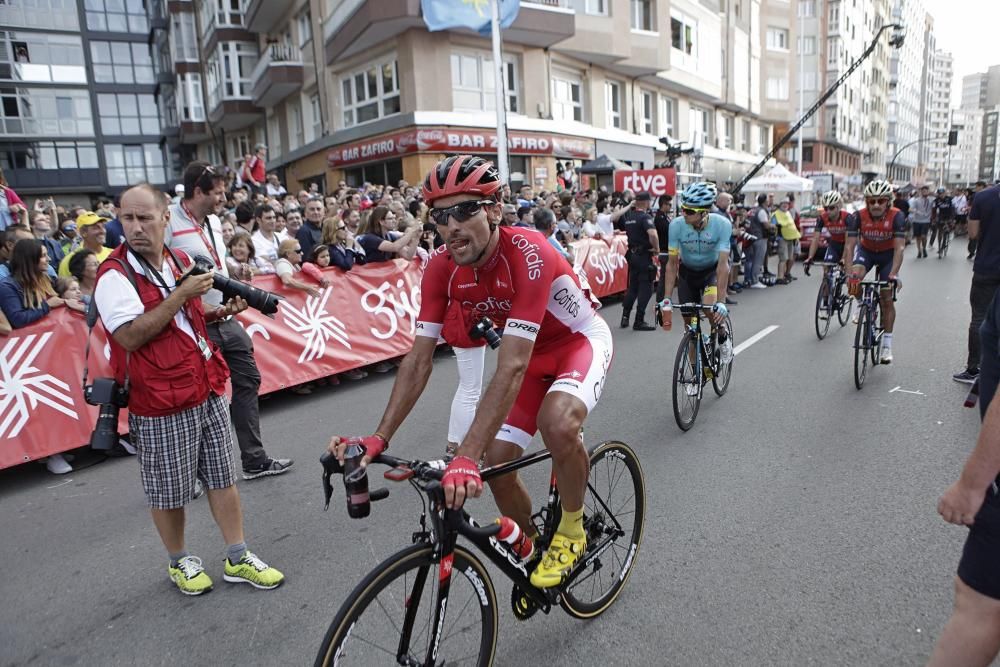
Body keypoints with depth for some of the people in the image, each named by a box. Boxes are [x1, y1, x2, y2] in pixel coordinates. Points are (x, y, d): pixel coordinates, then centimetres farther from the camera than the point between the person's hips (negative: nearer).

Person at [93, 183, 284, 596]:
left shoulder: (181, 262, 10)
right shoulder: (115, 275, -12)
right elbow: (130, 336, -23)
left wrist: (222, 312, 6)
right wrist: (182, 294, -22)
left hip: (207, 390, 6)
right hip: (160, 404, -6)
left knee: (223, 478, 12)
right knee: (169, 493, 9)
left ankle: (237, 559, 25)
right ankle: (179, 561, 32)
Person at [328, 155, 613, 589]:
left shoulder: (528, 254, -36)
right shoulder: (442, 269, -17)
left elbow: (511, 367, -43)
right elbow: (419, 360, -16)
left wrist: (466, 457, -48)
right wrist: (378, 438, -24)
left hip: (580, 341, -5)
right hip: (533, 353, 6)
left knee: (558, 423, -36)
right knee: (496, 461, -3)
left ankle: (572, 530, -5)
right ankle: (529, 549, 27)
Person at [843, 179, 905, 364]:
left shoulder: (896, 217, -27)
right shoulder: (858, 216, -24)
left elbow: (899, 247, -31)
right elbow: (849, 245, -27)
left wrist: (894, 274, -42)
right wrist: (849, 272, -38)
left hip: (888, 254, -1)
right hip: (866, 251, 1)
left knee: (887, 298, -2)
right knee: (854, 278, -31)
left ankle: (887, 345, 6)